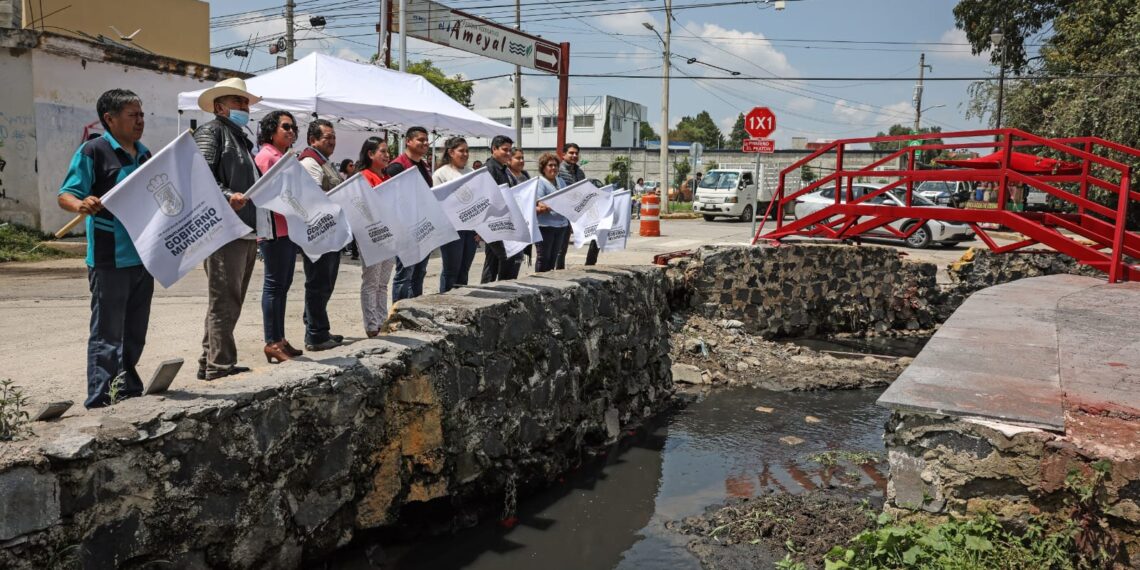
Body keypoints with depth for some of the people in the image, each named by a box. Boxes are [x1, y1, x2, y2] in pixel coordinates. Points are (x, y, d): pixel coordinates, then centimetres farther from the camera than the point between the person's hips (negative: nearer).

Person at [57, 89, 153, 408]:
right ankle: (97, 403, 3)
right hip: (110, 260, -7)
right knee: (107, 335, -4)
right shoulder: (93, 151, -7)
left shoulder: (145, 154, 14)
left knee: (134, 334, 16)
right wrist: (81, 205, -33)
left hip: (143, 258, 7)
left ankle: (130, 393, 29)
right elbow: (65, 195, -12)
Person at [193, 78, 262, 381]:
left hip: (247, 230, 10)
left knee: (231, 300, 14)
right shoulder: (210, 132, -2)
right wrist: (227, 197, -29)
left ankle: (209, 362, 22)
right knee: (224, 300, -8)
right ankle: (220, 365, -3)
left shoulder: (243, 139, 26)